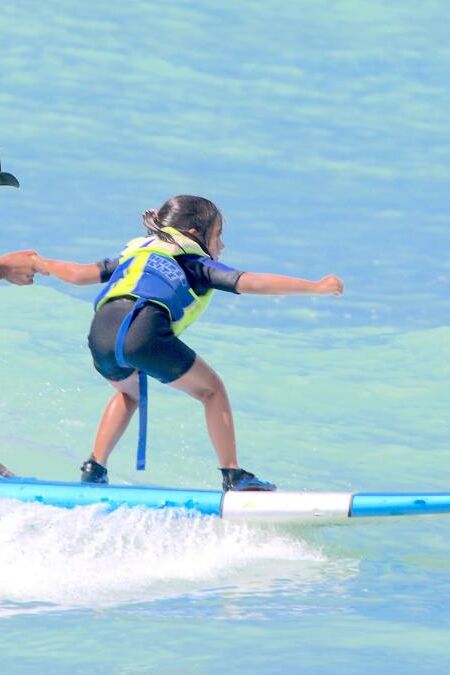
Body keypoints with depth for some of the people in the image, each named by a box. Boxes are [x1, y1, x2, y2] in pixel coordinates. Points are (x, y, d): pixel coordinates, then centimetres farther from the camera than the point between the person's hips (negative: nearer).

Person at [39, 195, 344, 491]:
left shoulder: (134, 253, 37)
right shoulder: (197, 263, 23)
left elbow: (80, 273, 33)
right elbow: (251, 283, 13)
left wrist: (44, 264, 53)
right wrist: (316, 287, 13)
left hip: (101, 332, 5)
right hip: (144, 330, -5)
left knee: (130, 391, 36)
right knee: (212, 390, 16)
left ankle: (93, 470, 27)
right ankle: (233, 476, 10)